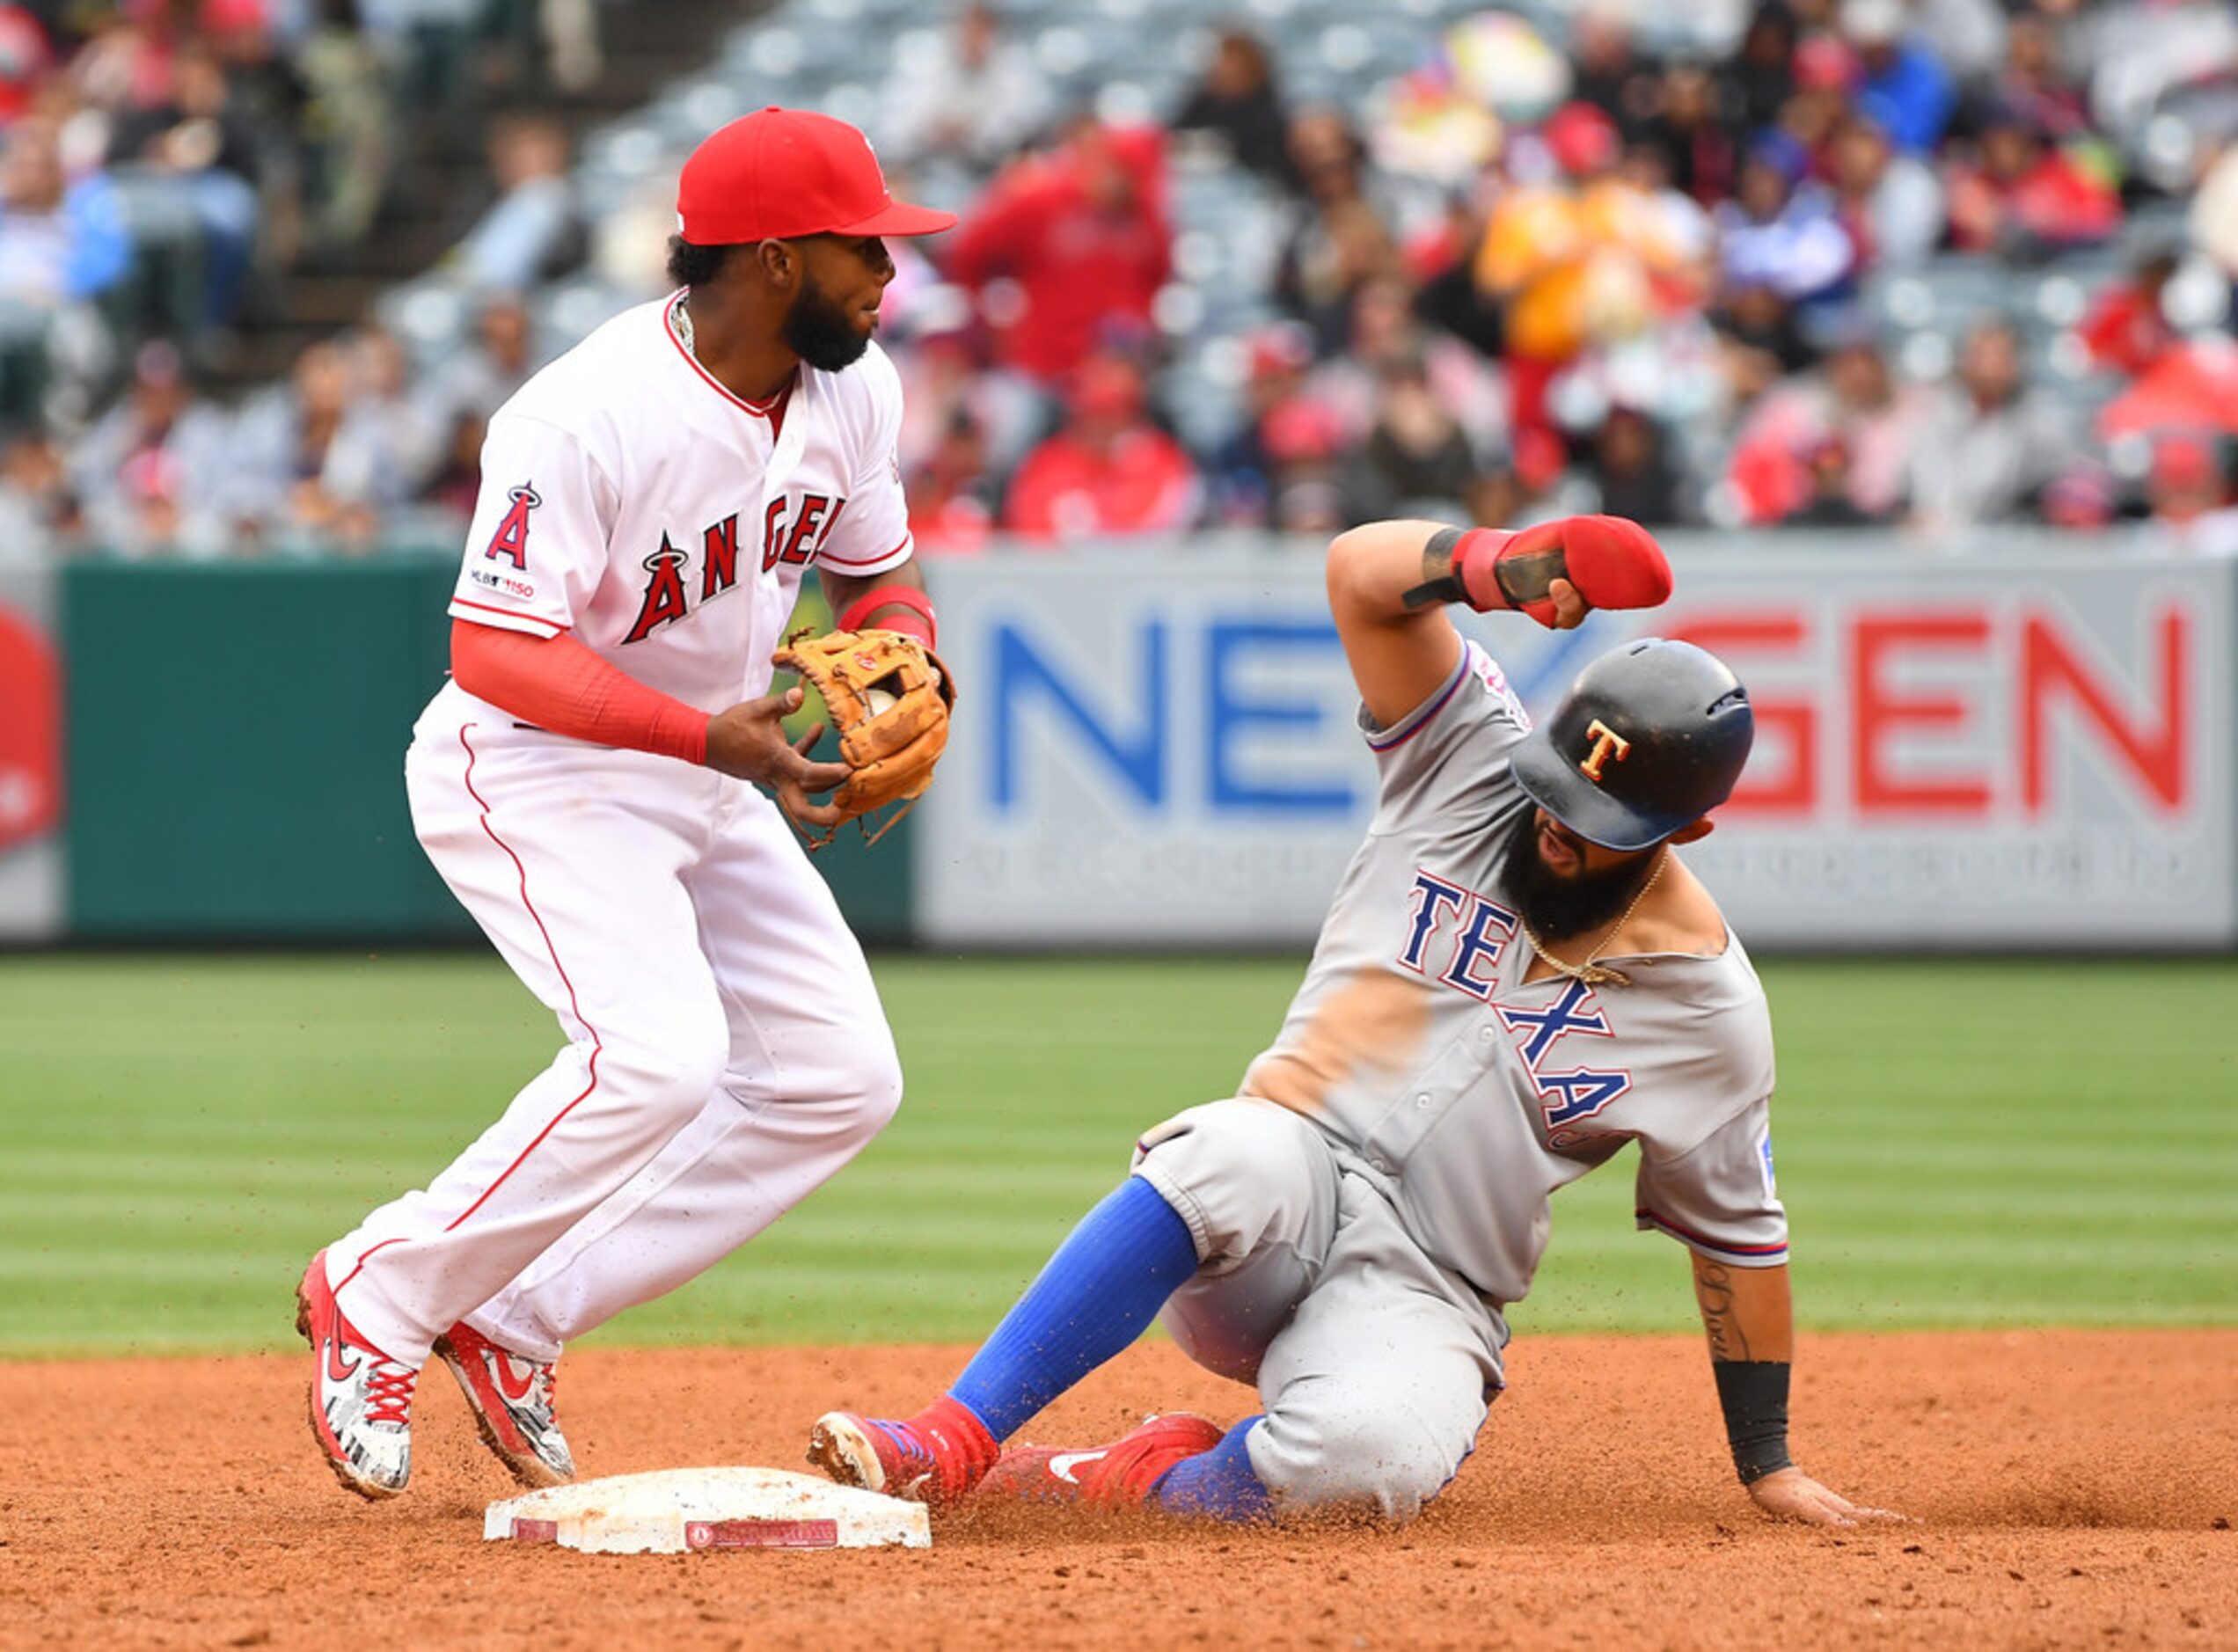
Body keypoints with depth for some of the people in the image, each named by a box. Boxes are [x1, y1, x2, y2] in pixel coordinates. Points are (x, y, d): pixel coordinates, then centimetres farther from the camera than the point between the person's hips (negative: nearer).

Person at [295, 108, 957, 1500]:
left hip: (709, 792, 9)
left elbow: (878, 577, 13)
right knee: (657, 1056, -28)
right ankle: (379, 1298, -11)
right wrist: (715, 734, -38)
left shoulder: (853, 391, -3)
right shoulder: (588, 419, -28)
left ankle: (518, 1319, 6)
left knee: (841, 1079, 1)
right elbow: (491, 652, -30)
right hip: (532, 774, -9)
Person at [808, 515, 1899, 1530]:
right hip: (1293, 1181, 1)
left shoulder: (1710, 1008, 0)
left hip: (1424, 1298, -1)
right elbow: (1364, 571, -12)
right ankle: (949, 1447, -37)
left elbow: (1738, 1234, 9)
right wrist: (1502, 569, -33)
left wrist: (1767, 1466, 8)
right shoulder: (1475, 765, 2)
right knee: (1239, 1153, -38)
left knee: (1371, 1454, -38)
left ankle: (1132, 1482, -13)